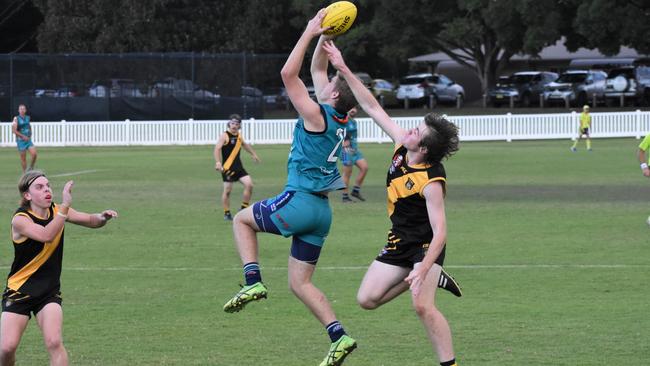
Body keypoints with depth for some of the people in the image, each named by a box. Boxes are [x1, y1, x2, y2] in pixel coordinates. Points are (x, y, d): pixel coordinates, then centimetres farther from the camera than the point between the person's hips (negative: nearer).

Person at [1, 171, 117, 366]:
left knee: (54, 342, -18)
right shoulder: (20, 220, -19)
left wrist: (101, 218, -20)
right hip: (18, 291, -3)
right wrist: (65, 207, -45)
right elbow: (46, 235, -36)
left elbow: (90, 220, 4)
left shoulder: (56, 211, -1)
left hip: (49, 293, 3)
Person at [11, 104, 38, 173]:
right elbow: (14, 130, -15)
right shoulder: (16, 119, -8)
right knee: (23, 158, 0)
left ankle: (31, 168, 10)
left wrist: (30, 135, 10)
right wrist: (23, 136, -18)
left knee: (34, 154, -10)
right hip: (20, 140, -4)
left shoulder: (27, 118, 9)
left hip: (28, 139, 4)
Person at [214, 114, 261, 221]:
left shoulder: (238, 135, 11)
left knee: (249, 184, -6)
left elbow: (244, 144, 34)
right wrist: (218, 162, -38)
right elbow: (217, 149, -24)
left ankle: (244, 209, 8)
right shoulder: (225, 136, -11)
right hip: (227, 167, -6)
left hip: (238, 166, 6)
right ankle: (227, 213, 10)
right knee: (227, 190, -4)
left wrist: (253, 154, 41)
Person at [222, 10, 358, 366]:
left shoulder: (316, 116, -13)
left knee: (242, 219, 17)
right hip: (321, 211, 8)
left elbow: (288, 74, -17)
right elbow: (316, 70, 22)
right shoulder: (337, 119, 9)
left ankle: (253, 280, 0)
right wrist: (323, 38, 15)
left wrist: (310, 33, -12)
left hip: (299, 201, -8)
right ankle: (339, 336, -4)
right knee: (300, 283, 10)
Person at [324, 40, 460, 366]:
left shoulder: (431, 182, -29)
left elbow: (440, 233, -32)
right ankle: (432, 278, 19)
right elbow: (373, 109, -1)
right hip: (399, 241, 8)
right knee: (367, 299, 4)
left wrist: (422, 268, -44)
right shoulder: (401, 146, -9)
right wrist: (344, 70, -5)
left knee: (423, 306, -25)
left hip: (425, 245, -8)